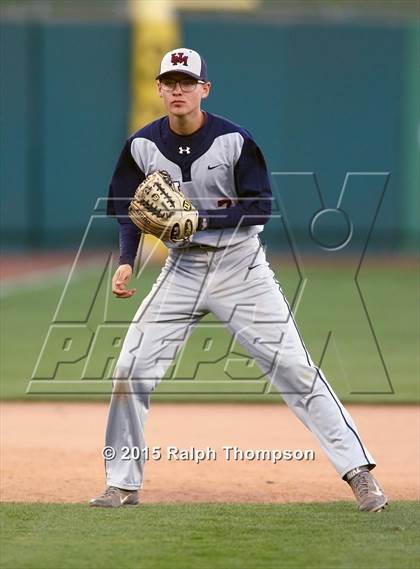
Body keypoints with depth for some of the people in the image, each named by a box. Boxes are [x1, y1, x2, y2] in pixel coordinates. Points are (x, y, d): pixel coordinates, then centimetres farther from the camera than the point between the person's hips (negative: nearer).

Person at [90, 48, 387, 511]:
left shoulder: (234, 140, -14)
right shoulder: (142, 146, -4)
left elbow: (260, 208, -13)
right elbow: (130, 210, 6)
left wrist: (201, 219, -25)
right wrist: (126, 261, -10)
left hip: (240, 266, -3)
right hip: (183, 268, 3)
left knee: (293, 367, -8)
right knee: (131, 369, -4)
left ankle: (358, 472, -6)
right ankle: (123, 485, 10)